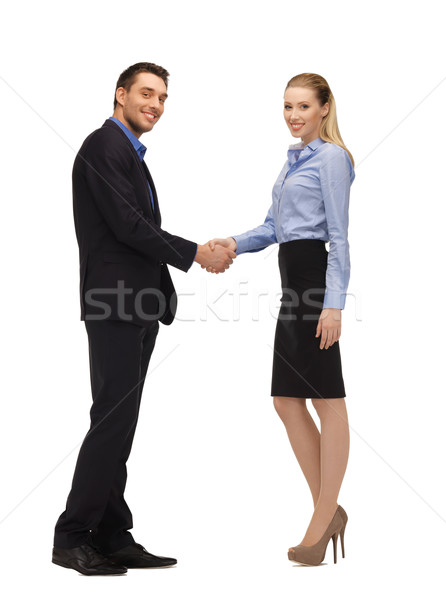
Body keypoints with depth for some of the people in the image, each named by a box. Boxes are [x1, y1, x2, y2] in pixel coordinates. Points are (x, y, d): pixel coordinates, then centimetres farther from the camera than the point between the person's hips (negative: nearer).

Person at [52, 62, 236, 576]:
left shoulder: (130, 153, 23)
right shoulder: (103, 146, -8)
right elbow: (128, 226, -16)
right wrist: (195, 254, -10)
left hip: (138, 307, 10)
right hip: (116, 305, -10)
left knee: (119, 423, 8)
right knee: (113, 419, -10)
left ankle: (112, 537, 12)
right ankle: (71, 537, -3)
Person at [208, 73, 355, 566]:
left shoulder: (331, 157, -6)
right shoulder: (294, 159, 20)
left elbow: (339, 236, -13)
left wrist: (334, 304, -18)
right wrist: (235, 243, 5)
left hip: (316, 279, -9)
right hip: (294, 283, 9)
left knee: (327, 401, -3)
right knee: (286, 401, 8)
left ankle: (324, 516, 4)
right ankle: (329, 510, 17)